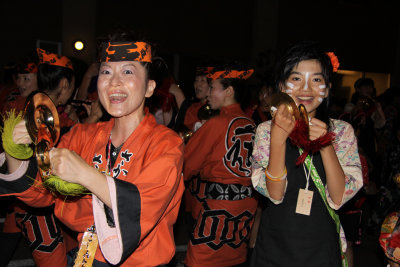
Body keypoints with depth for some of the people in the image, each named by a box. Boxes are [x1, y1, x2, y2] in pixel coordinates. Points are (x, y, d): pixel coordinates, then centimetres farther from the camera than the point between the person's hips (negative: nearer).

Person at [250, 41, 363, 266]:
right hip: (274, 247, 0)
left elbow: (338, 198, -12)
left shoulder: (342, 131, -3)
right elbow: (275, 194, -16)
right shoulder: (266, 130, -5)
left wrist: (324, 144, -24)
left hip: (322, 248, 1)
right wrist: (278, 138, -27)